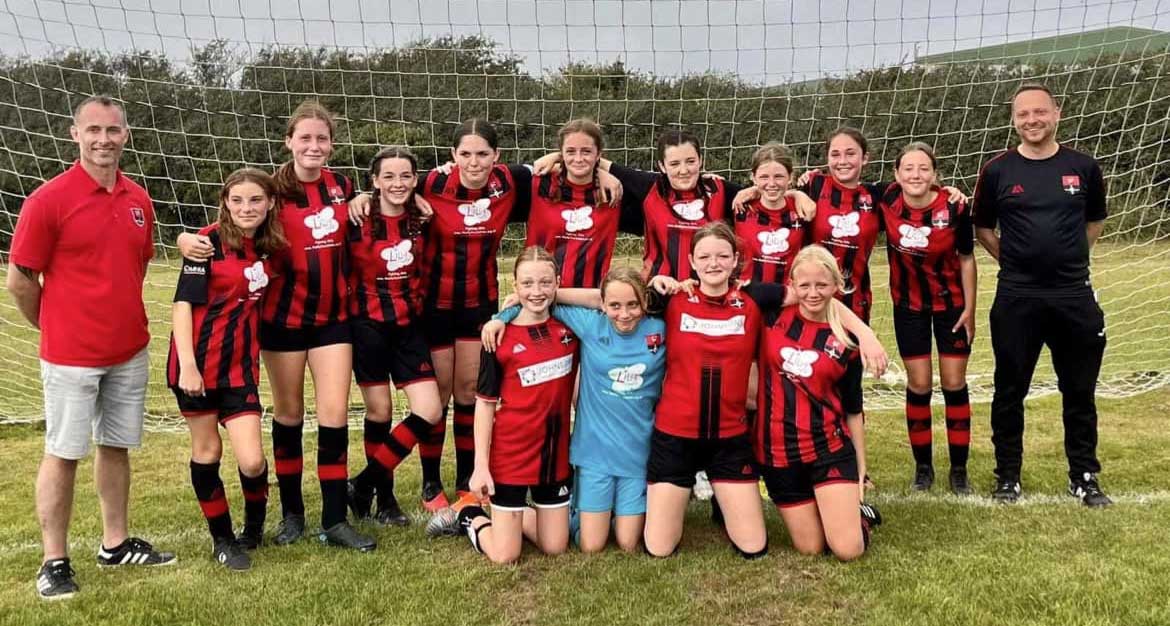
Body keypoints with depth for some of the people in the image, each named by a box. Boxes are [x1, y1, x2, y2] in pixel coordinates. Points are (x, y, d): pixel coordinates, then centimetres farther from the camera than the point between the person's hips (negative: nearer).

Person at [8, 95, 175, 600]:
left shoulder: (138, 200, 4)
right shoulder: (49, 200, -12)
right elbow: (19, 280, -7)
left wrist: (118, 318, 13)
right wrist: (58, 330, 4)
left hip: (130, 351, 5)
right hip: (70, 356, -5)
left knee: (116, 446, 14)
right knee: (63, 454, 4)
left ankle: (115, 544, 27)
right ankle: (54, 562, 15)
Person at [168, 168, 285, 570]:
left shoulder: (268, 247, 5)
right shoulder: (210, 242, -9)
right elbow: (183, 303, -13)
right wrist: (187, 365, -19)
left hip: (240, 366, 3)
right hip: (199, 362, -3)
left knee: (251, 461, -5)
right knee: (207, 451, 8)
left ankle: (255, 528, 23)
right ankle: (222, 539, 24)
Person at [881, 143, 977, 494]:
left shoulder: (954, 208, -20)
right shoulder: (886, 202, -16)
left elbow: (966, 259, -8)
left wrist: (970, 309, -6)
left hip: (951, 303, -1)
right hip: (909, 306, 1)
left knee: (954, 384, 3)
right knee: (918, 385, 4)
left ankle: (959, 469, 16)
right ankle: (923, 467, 19)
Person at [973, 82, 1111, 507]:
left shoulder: (1083, 167, 2)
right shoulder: (997, 171, -1)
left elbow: (1095, 220, 18)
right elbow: (982, 228, 11)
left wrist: (1069, 258, 12)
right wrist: (1015, 260, 4)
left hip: (1075, 297, 1)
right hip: (1016, 299, -1)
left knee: (1080, 392, 9)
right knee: (1010, 392, 6)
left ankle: (1084, 477, 23)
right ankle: (1008, 476, 19)